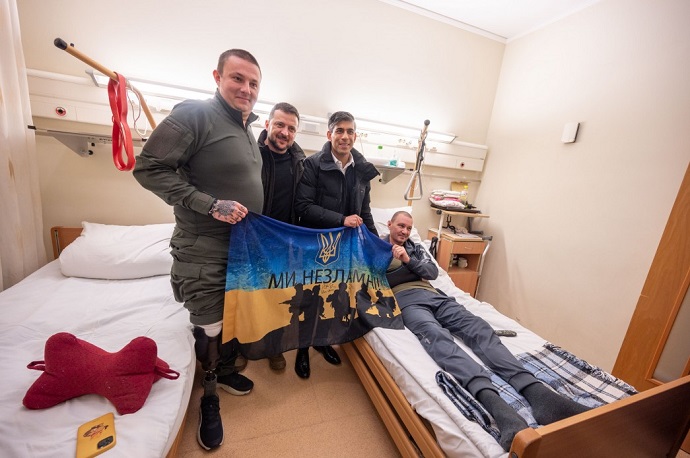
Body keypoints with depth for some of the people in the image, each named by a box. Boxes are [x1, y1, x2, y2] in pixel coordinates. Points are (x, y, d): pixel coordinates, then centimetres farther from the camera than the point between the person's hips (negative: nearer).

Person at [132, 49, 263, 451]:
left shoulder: (248, 130, 11)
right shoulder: (195, 114, -12)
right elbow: (149, 167, -16)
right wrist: (211, 204, -24)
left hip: (244, 245, 8)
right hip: (204, 251, -7)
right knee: (209, 329, 6)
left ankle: (227, 371, 46)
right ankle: (210, 397, 33)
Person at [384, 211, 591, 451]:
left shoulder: (415, 248, 29)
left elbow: (433, 272, 13)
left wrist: (409, 260, -4)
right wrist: (414, 267, 2)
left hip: (433, 295, 5)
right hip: (405, 300, -5)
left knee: (478, 327, -22)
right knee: (437, 337, -36)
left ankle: (537, 391, -38)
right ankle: (495, 404, -57)